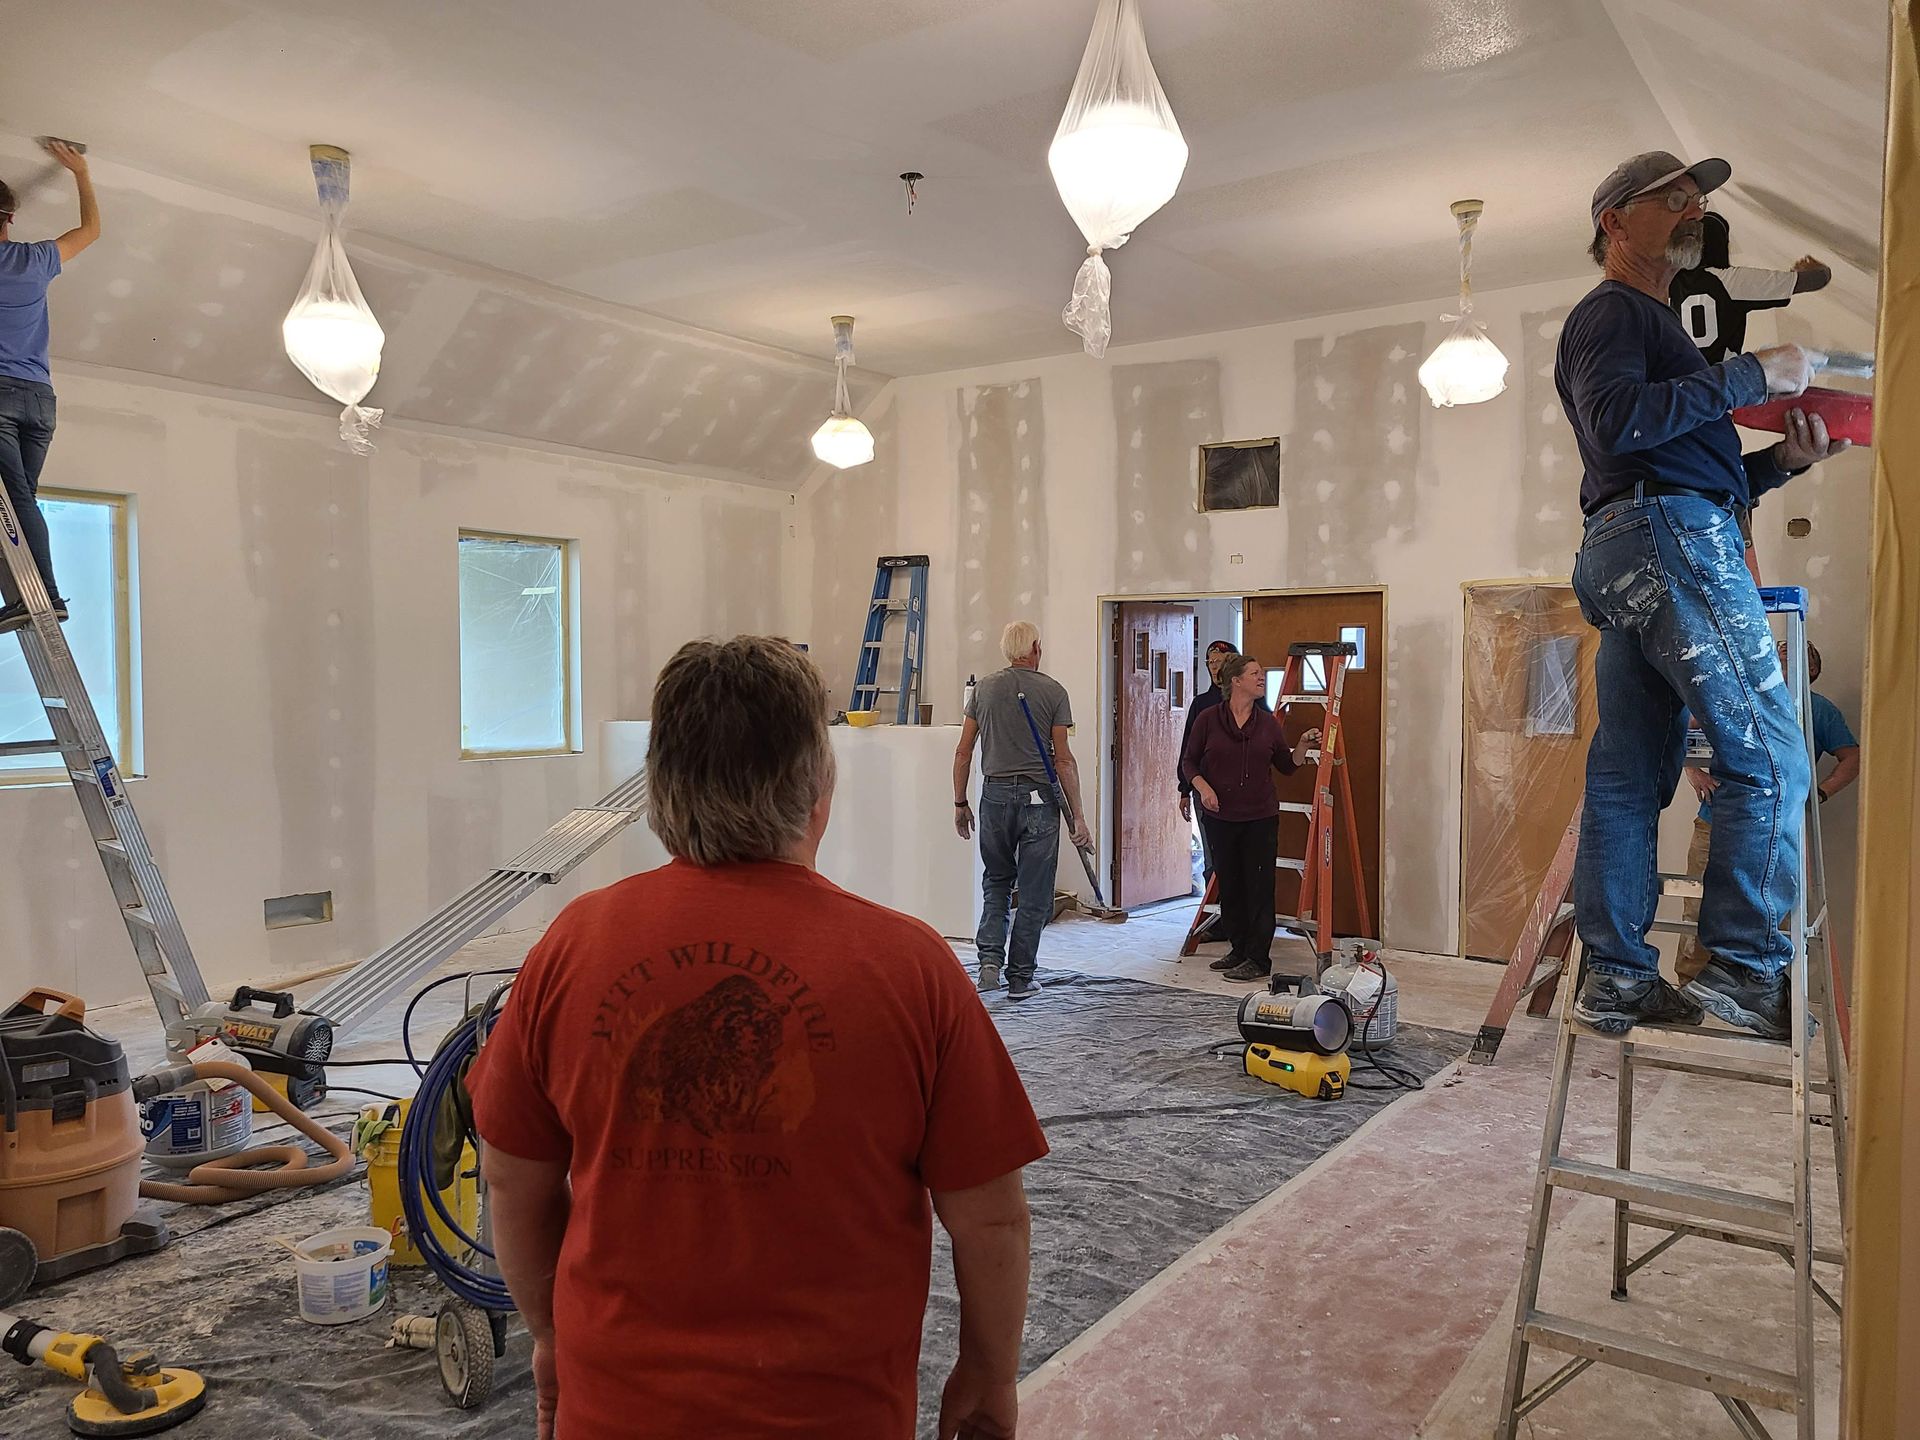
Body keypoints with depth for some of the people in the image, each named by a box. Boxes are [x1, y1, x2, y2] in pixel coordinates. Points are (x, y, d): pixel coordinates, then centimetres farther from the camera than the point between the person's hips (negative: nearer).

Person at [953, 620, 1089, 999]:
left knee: (996, 882, 18)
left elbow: (963, 751, 5)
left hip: (995, 795, 3)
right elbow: (1063, 759, -7)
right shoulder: (1052, 691, -3)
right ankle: (1020, 977, 10)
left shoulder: (984, 688, 6)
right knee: (1034, 892, 6)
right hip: (1038, 797, -3)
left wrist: (960, 803, 14)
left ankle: (990, 957, 1)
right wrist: (1077, 816, -4)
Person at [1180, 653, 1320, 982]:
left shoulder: (1268, 722, 5)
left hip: (1260, 818, 0)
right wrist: (1202, 786, -12)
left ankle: (1259, 960, 3)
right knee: (1229, 886, 9)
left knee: (1259, 887, -2)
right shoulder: (1208, 719, -1)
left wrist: (1303, 746, -5)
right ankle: (1239, 950, 23)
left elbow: (1286, 765, 12)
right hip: (1221, 817, 0)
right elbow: (1188, 761, 4)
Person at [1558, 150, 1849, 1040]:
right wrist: (1750, 376, -11)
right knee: (1768, 756, -10)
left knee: (1629, 775, 4)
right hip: (1667, 539, -10)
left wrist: (1783, 460, 15)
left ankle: (1616, 977, 6)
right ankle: (1742, 968, -8)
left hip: (1630, 553, 10)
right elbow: (1616, 421, -18)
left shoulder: (1650, 325, 32)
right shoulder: (1611, 311, 2)